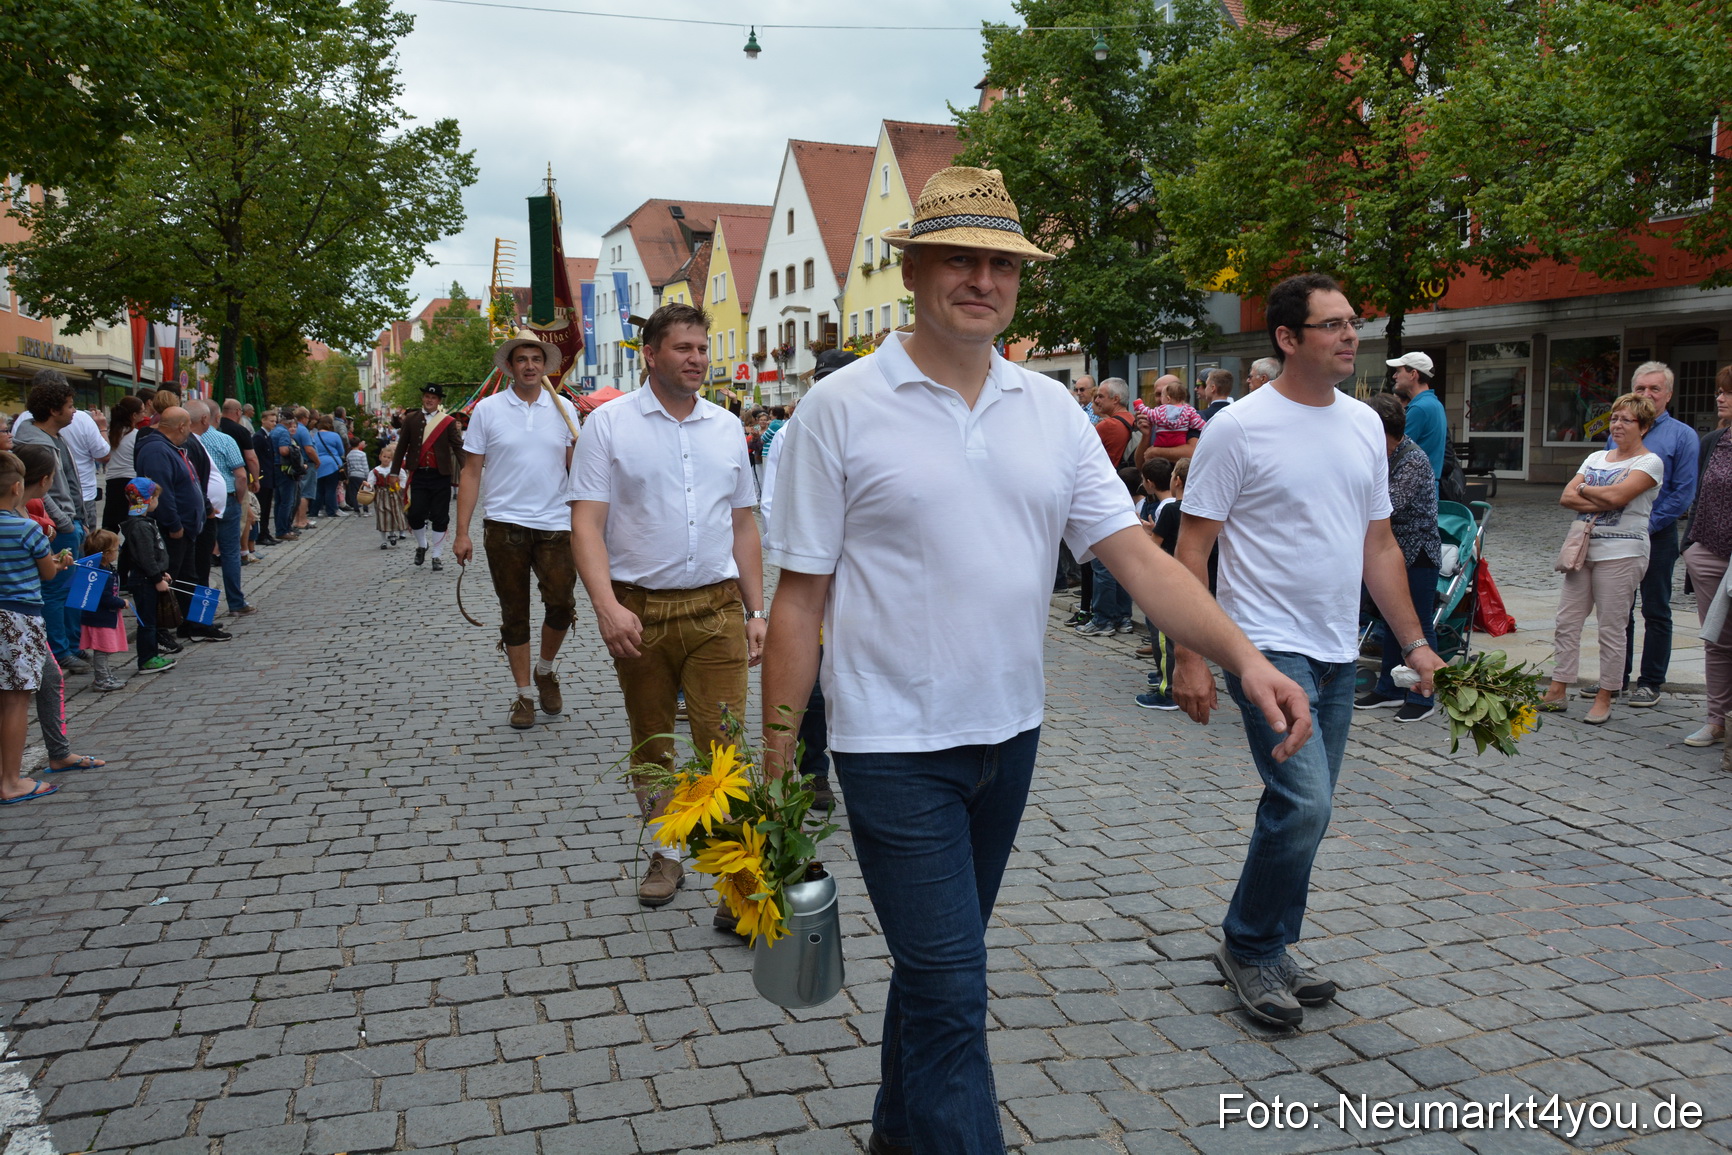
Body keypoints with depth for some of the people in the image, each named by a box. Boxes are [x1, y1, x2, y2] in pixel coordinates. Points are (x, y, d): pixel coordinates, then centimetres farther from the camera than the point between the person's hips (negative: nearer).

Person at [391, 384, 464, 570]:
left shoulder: (448, 422, 0)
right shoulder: (411, 420, 6)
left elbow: (458, 447, -5)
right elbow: (402, 447, 9)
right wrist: (395, 471, 6)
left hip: (441, 476, -1)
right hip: (418, 475, 1)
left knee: (439, 517, 3)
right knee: (415, 515, -2)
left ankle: (437, 556, 15)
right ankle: (422, 545, 26)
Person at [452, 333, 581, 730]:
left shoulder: (563, 408, 7)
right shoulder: (487, 409, 1)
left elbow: (574, 468, 11)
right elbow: (472, 472, 1)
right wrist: (462, 532, -4)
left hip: (555, 523, 1)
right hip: (504, 524, -1)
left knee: (562, 606, -5)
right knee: (514, 614, 6)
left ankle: (546, 670, 24)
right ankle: (523, 693, 19)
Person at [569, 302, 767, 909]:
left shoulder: (727, 428, 11)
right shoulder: (609, 423, -1)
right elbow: (586, 523, -8)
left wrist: (755, 611, 11)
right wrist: (607, 605, -21)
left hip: (716, 608, 2)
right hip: (639, 611, -1)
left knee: (722, 744, -4)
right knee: (651, 744, 12)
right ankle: (666, 852, 28)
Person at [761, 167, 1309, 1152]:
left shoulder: (1051, 408, 3)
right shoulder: (842, 409, -9)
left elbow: (1136, 553, -2)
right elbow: (801, 599, -8)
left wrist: (1243, 655, -15)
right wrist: (776, 764, -8)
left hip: (1010, 733, 5)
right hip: (896, 745, -5)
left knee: (945, 958, 21)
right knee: (949, 987, -4)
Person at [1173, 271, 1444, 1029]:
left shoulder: (1365, 425, 10)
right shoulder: (1240, 427, -10)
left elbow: (1379, 546, 16)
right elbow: (1192, 549, -10)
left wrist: (1414, 642, 11)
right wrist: (1190, 655, -15)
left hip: (1337, 654, 7)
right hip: (1269, 647, -7)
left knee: (1302, 810, 12)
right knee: (1304, 804, -15)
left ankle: (1265, 951, 27)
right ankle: (1249, 947, 8)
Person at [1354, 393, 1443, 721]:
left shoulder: (1413, 460, -20)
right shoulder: (1387, 455, 7)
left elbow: (1389, 506, -28)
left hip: (1418, 553, -9)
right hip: (1395, 550, 9)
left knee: (1418, 624, -1)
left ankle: (1422, 697, 8)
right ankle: (1388, 688, 25)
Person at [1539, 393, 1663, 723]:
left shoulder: (1649, 462, -3)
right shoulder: (1596, 457, 16)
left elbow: (1617, 496, -19)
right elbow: (1566, 497, 4)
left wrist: (1583, 489, -1)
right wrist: (1603, 501, -11)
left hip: (1621, 553, -6)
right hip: (1584, 548, 6)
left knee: (1612, 627, -1)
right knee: (1567, 621, 4)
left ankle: (1604, 699, 7)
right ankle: (1557, 692, 9)